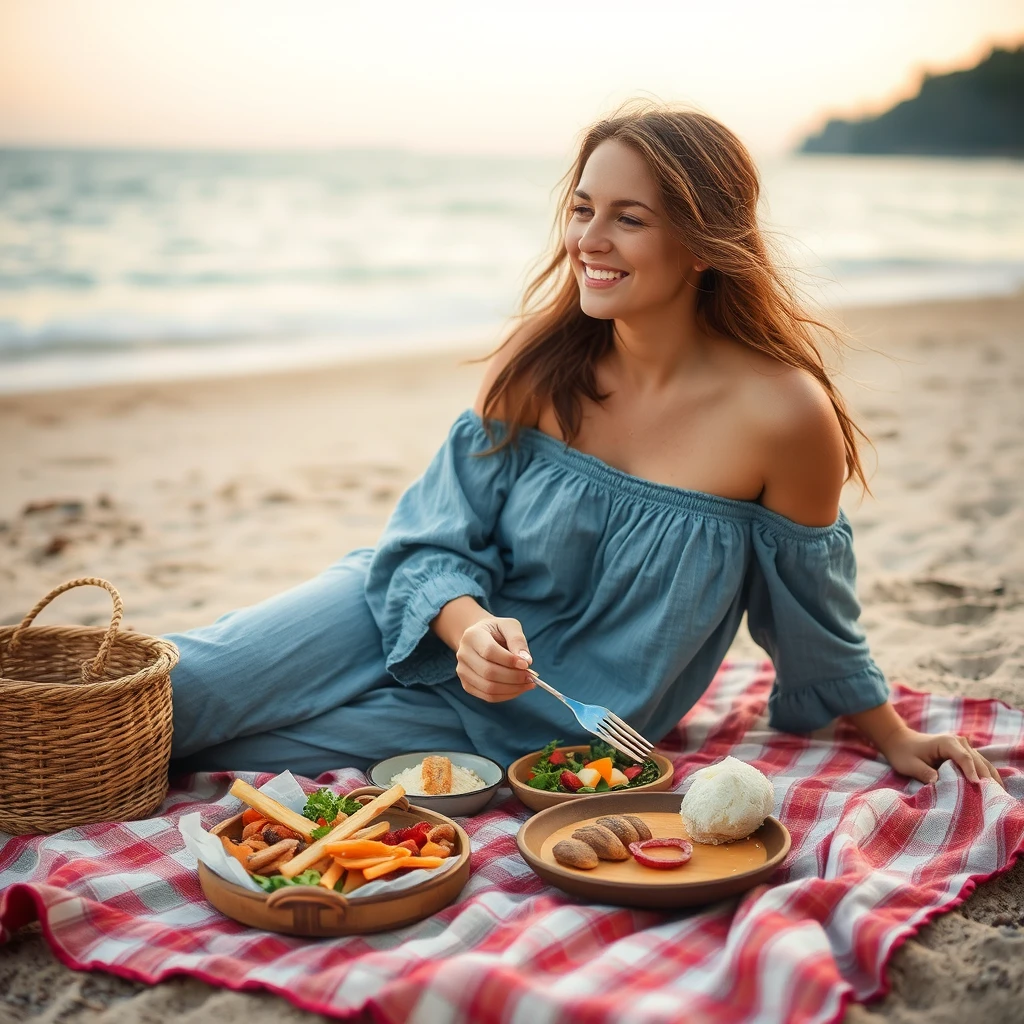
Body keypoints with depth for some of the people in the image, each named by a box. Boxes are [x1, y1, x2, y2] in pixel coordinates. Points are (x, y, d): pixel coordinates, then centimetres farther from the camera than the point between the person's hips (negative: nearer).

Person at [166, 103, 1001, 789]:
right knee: (191, 681, -11)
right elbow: (438, 541, -5)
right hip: (428, 629, 3)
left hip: (535, 728, -3)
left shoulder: (781, 412, -20)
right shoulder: (540, 364, -10)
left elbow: (813, 609, -3)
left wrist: (894, 739, 8)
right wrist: (470, 625, -26)